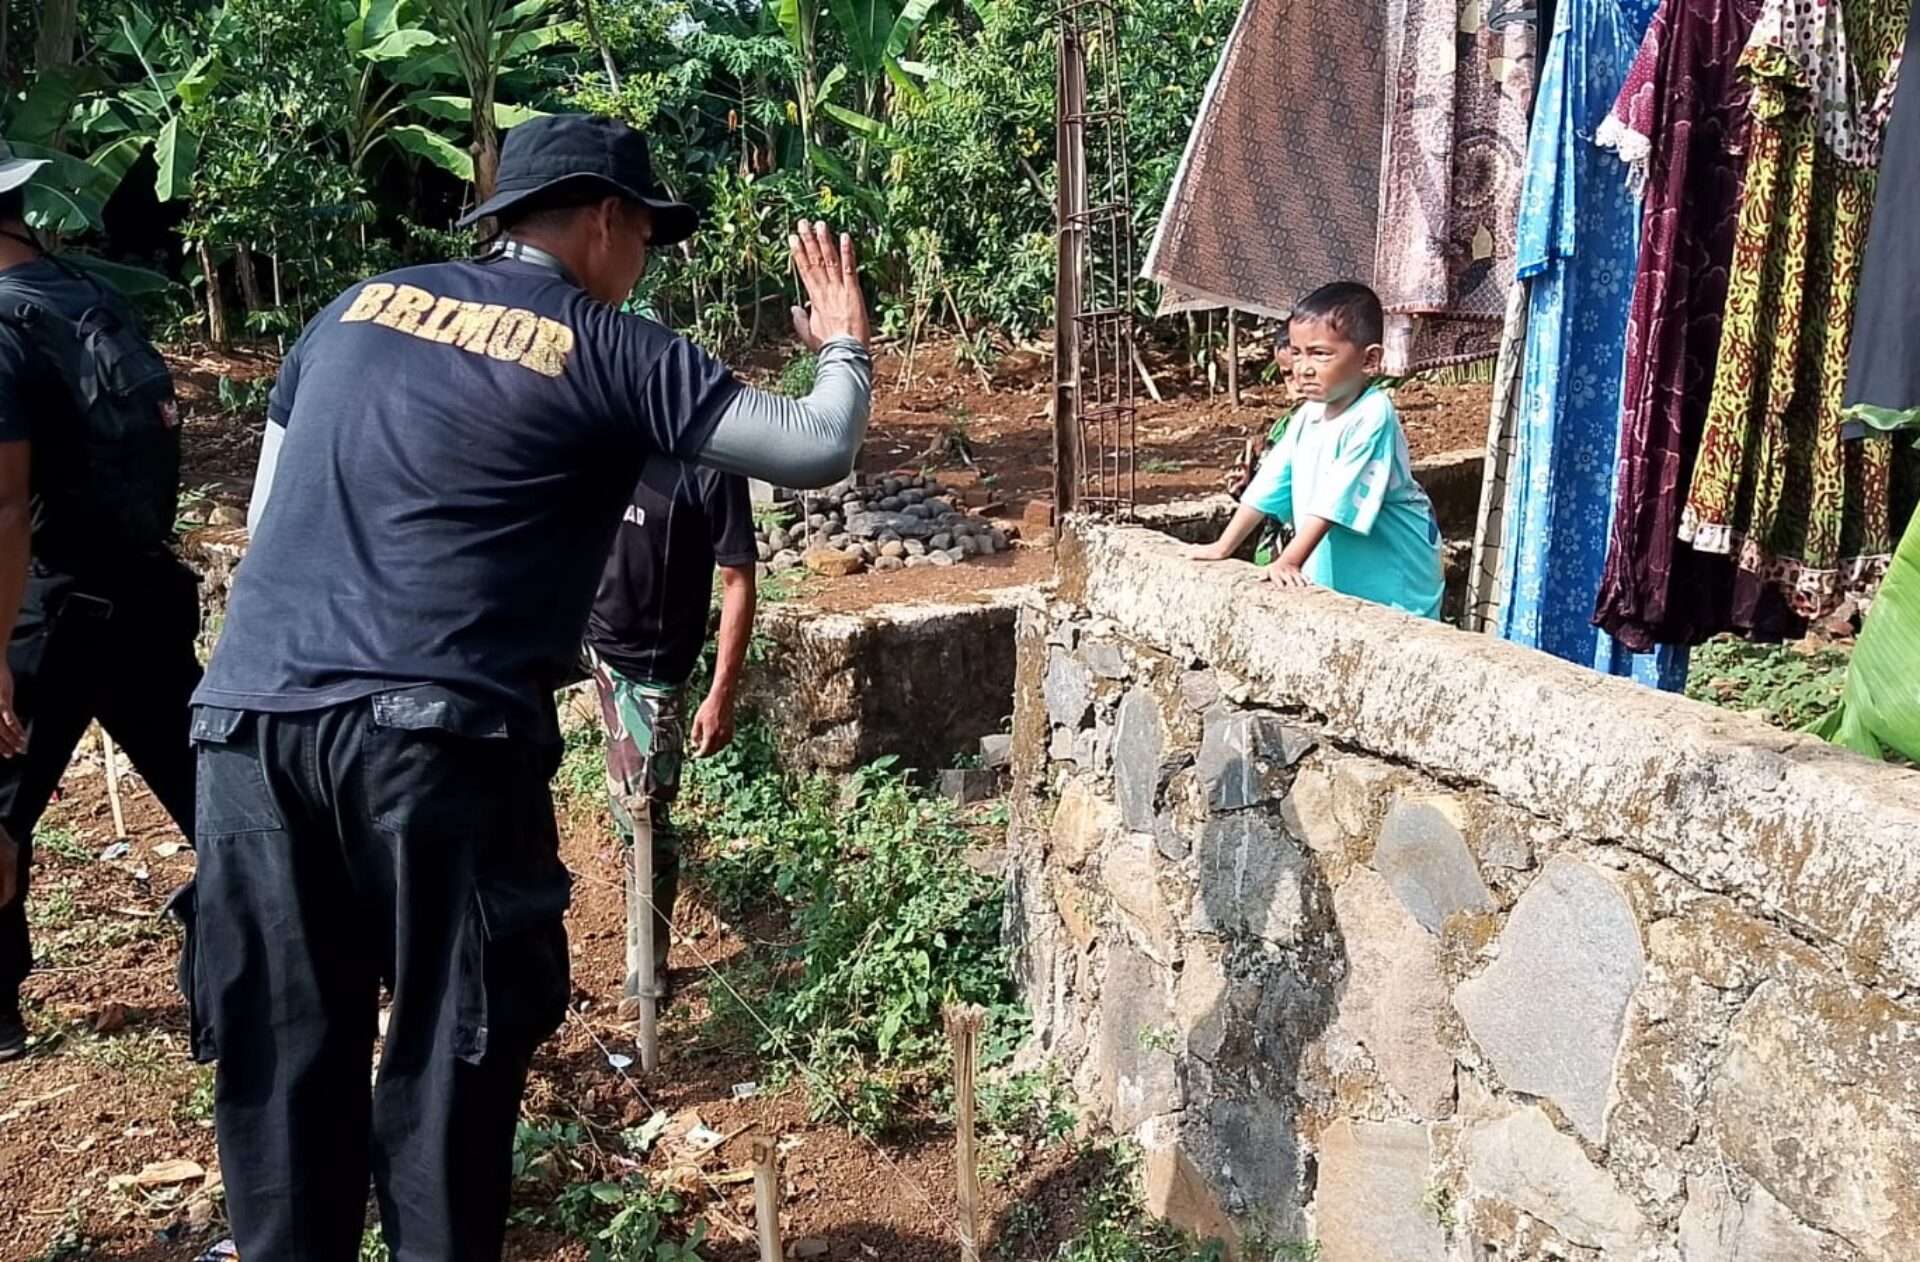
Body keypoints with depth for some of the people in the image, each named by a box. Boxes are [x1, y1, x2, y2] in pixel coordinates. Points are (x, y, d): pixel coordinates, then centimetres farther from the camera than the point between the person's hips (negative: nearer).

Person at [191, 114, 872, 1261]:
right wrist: (845, 343, 20)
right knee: (452, 1050, 8)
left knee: (281, 1052, 14)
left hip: (247, 716, 6)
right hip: (435, 735, -5)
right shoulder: (610, 352, 2)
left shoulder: (359, 307, 18)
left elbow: (266, 519, 21)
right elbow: (817, 450, 0)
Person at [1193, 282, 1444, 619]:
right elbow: (1269, 484, 8)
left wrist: (1290, 561, -29)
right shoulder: (1309, 415, 5)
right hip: (1336, 581, 7)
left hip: (1390, 583, -7)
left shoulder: (1371, 416, -20)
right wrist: (1223, 548, 6)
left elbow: (1335, 501, -25)